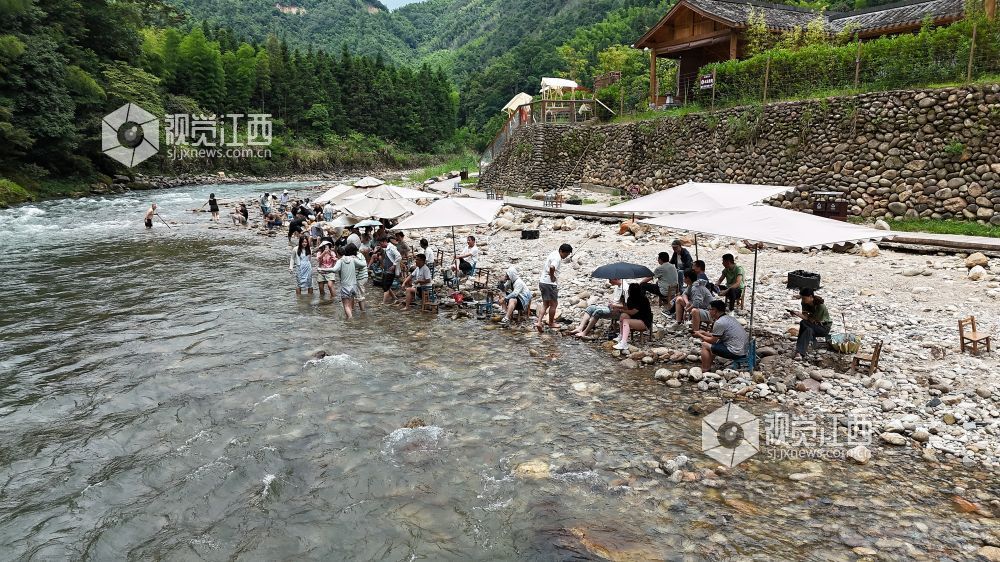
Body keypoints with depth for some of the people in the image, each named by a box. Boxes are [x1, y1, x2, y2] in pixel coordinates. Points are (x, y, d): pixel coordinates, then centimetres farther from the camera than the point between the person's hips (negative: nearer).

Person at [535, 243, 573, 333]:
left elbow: (544, 266, 26)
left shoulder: (553, 254, 15)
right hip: (550, 283, -9)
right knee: (553, 304, 6)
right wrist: (552, 277, -19)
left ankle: (539, 322, 1)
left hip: (542, 281, 9)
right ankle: (551, 323, 17)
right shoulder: (557, 258, -16)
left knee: (545, 304, 13)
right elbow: (552, 267, -36)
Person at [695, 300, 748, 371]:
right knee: (715, 344, 27)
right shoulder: (729, 318, 13)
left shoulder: (719, 322, -16)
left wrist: (700, 335, 10)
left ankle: (705, 372, 6)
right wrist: (704, 333, 26)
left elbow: (712, 340, -5)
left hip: (735, 353, -10)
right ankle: (708, 367, 31)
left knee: (705, 345, 0)